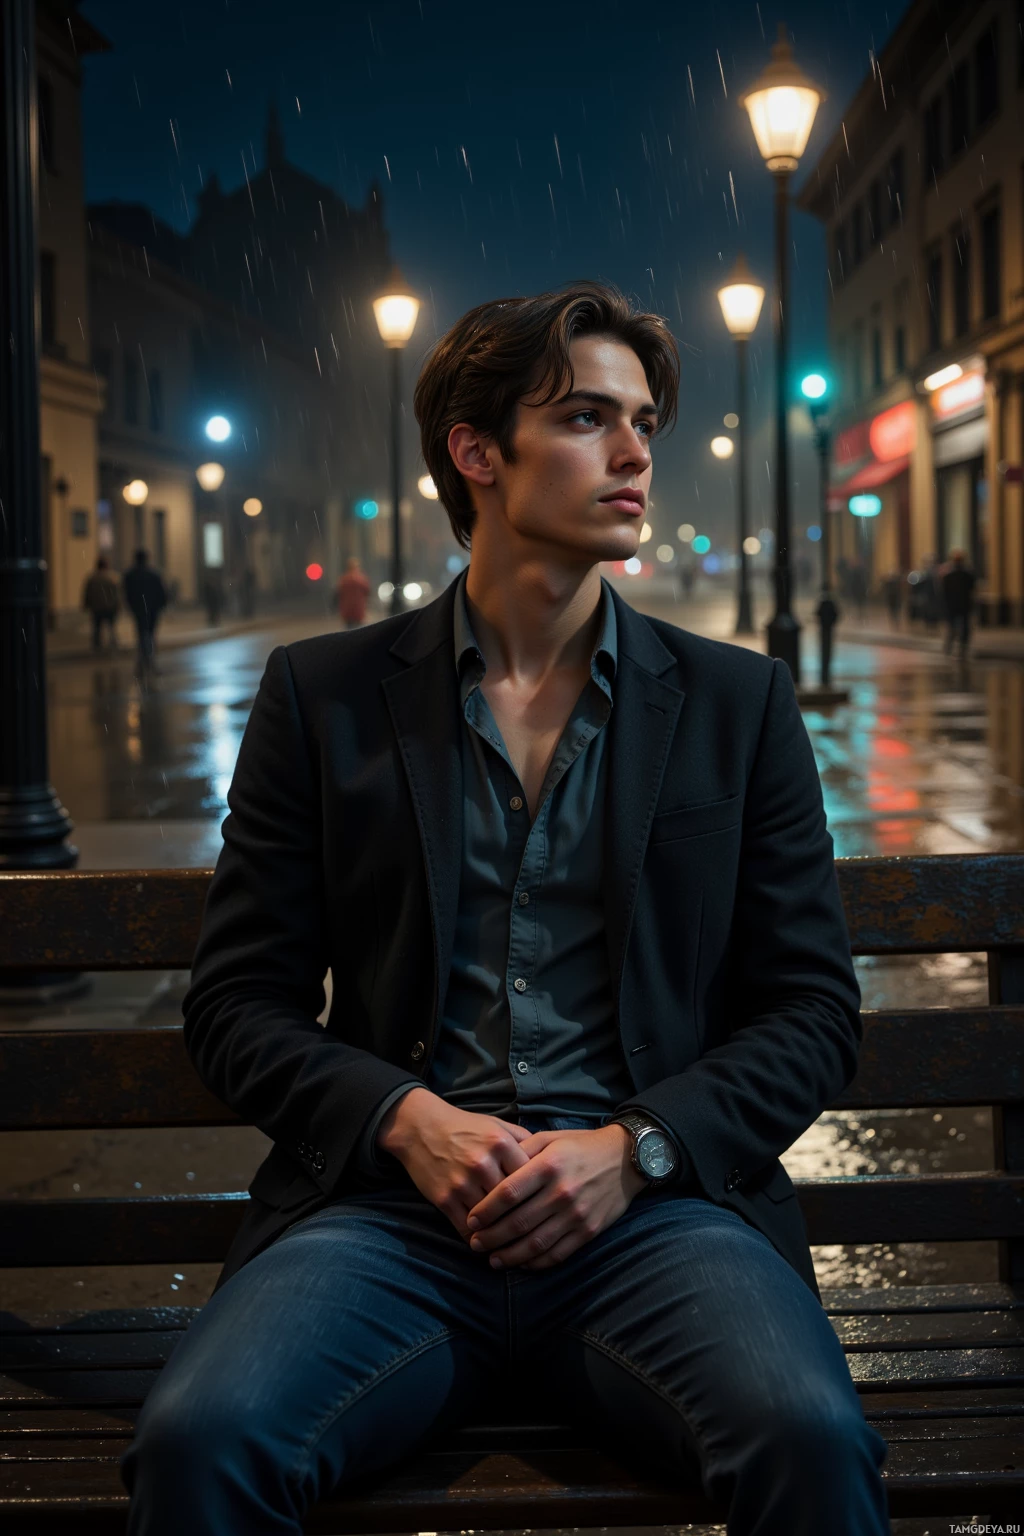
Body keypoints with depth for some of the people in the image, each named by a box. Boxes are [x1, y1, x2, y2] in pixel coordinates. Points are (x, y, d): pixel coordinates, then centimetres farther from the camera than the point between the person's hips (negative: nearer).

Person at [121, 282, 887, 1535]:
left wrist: (636, 1147, -6)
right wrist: (405, 1120, -9)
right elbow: (239, 1006, 10)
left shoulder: (736, 703, 13)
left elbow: (814, 1014, 11)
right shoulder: (324, 696, 11)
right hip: (394, 1200, 0)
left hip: (652, 1203, 1)